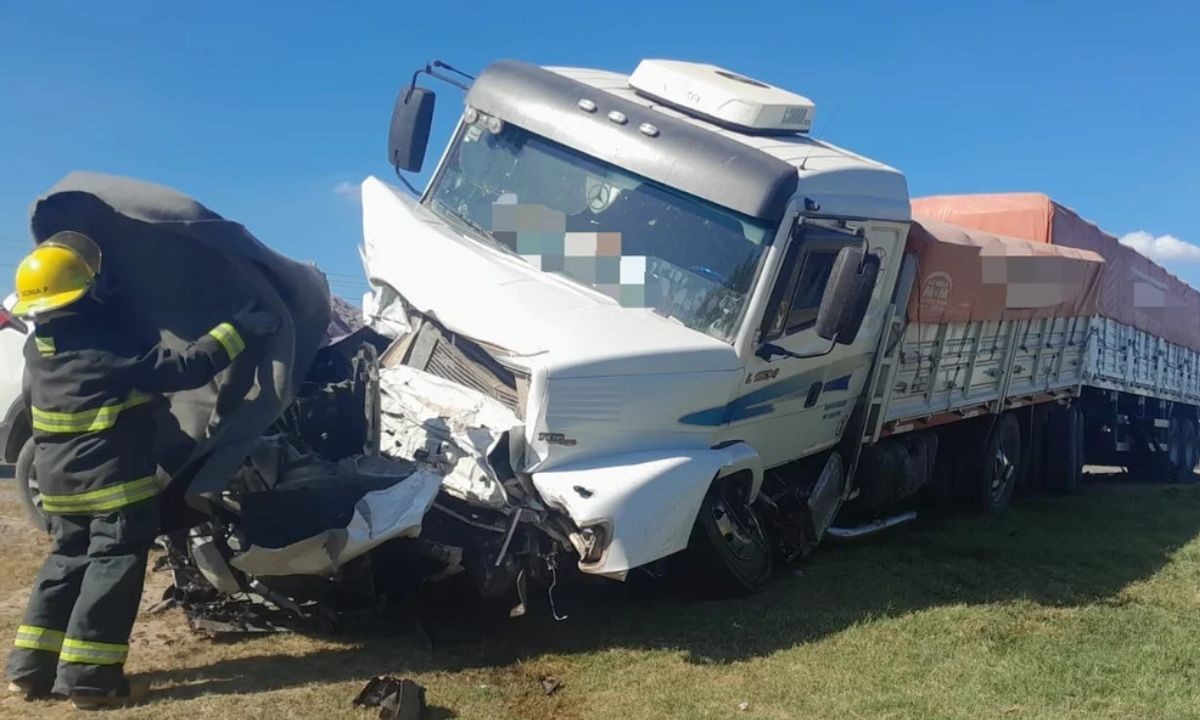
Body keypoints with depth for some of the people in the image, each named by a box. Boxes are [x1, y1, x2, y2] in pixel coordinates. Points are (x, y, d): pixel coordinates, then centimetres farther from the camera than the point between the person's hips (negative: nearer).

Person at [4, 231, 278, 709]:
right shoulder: (113, 344, -19)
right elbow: (184, 369, -22)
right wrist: (238, 329, -19)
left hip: (57, 478, 8)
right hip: (115, 478, -8)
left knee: (67, 561, 18)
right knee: (113, 565, -2)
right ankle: (88, 676, -1)